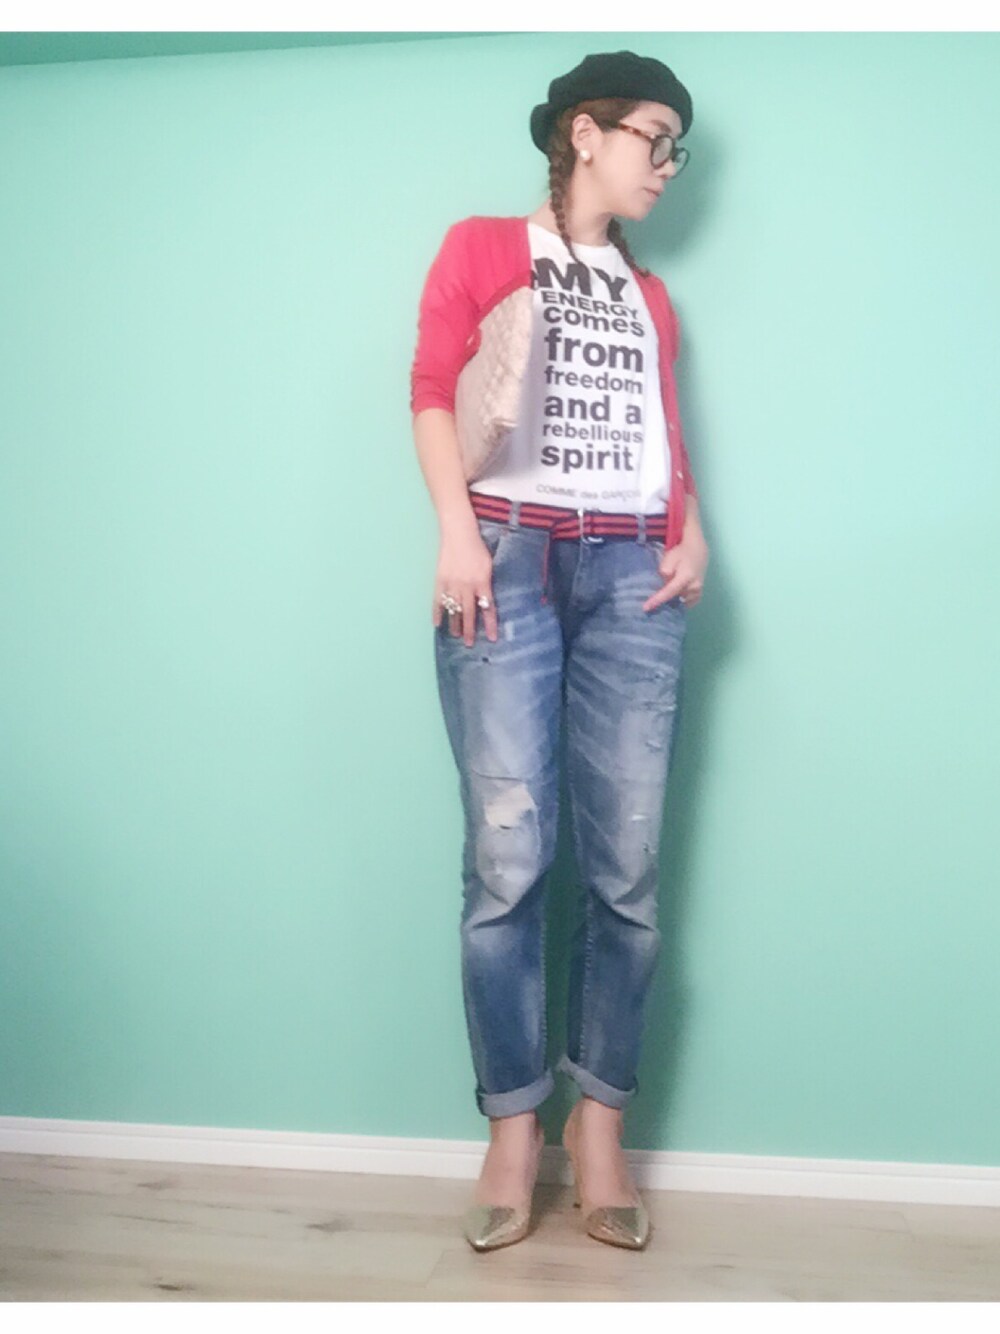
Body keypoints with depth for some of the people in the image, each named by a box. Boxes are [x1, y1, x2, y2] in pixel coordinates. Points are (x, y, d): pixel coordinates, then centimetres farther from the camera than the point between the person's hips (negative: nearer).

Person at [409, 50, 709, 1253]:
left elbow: (668, 434, 21)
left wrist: (691, 534, 2)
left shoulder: (649, 297, 26)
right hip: (513, 562, -3)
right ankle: (512, 1130, 3)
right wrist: (457, 532, -12)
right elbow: (432, 388, 2)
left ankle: (600, 1126, 7)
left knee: (626, 869, -3)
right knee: (508, 861, -9)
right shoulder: (481, 248, 14)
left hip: (632, 578, 4)